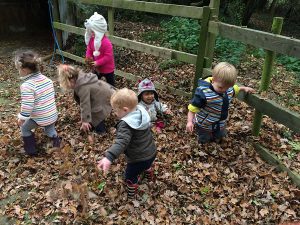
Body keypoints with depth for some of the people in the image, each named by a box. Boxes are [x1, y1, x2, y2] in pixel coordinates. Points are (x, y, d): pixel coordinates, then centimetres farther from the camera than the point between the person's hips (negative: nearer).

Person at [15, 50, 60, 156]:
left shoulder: (27, 86, -22)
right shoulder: (46, 79, -1)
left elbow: (27, 105, -23)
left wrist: (22, 118, -8)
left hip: (39, 118, -6)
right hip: (53, 115, 6)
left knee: (24, 128, 22)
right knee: (49, 128, 38)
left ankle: (31, 149, 27)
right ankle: (55, 138, 21)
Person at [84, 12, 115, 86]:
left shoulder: (106, 42, -30)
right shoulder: (91, 39, -6)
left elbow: (108, 56, -30)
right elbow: (89, 49, 5)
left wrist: (98, 63, -29)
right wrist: (88, 58, -16)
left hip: (108, 68, -7)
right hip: (97, 68, 7)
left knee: (110, 85, 12)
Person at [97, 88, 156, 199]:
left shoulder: (126, 125, -32)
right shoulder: (141, 112, -7)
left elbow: (121, 142, -46)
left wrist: (109, 157, -58)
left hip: (138, 159, -8)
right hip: (151, 152, 8)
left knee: (130, 177, 22)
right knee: (147, 164, 42)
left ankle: (131, 193, 45)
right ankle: (149, 173, 71)